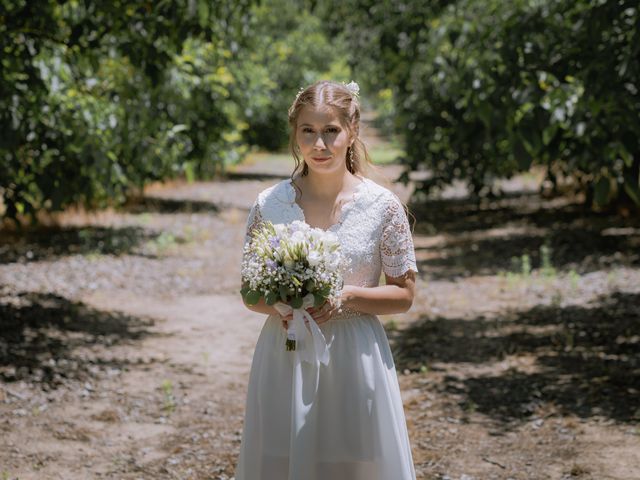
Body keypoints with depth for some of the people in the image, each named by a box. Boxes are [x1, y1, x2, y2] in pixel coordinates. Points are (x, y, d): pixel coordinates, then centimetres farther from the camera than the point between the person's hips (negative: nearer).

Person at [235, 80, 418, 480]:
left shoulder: (383, 206, -5)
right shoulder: (269, 204, -1)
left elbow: (404, 295, 0)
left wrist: (346, 296, -16)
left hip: (355, 358, -1)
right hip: (284, 358, 2)